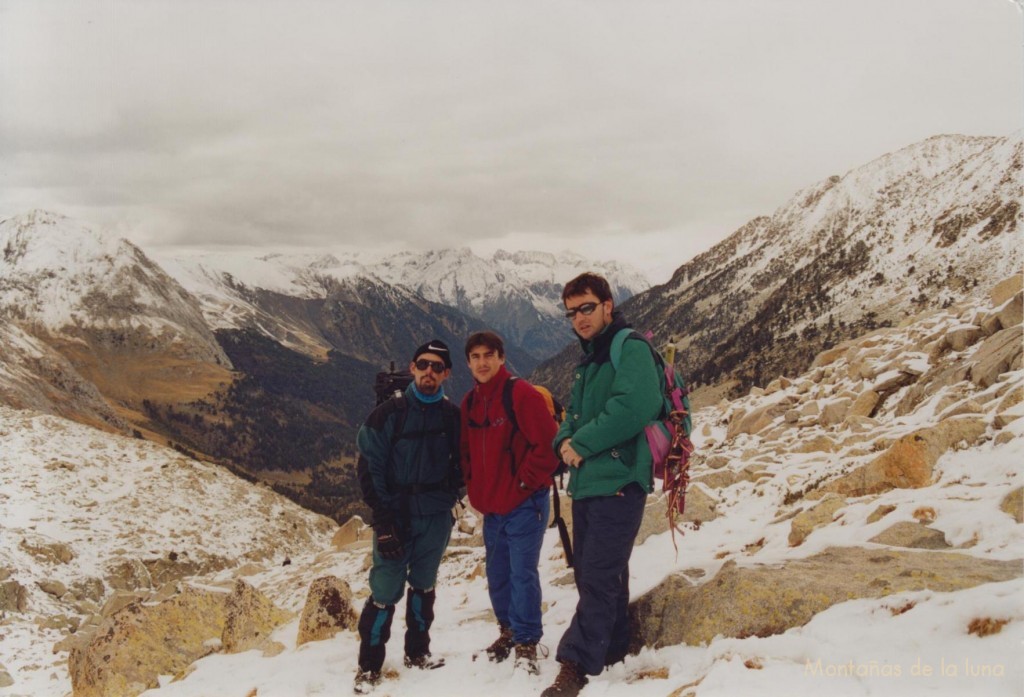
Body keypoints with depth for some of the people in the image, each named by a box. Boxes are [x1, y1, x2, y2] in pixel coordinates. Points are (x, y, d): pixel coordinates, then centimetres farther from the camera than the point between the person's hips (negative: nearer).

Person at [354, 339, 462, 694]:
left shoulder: (453, 416, 3)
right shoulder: (389, 413, -6)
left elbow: (460, 461, 17)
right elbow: (370, 469, -6)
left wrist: (451, 493, 1)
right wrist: (383, 520, -11)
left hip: (436, 517, 3)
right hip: (396, 515, -3)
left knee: (423, 585, 13)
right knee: (386, 590, -5)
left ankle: (417, 652, 28)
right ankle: (368, 666, 7)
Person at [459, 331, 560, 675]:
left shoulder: (521, 394, -14)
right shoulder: (469, 402, 8)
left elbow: (547, 445, -17)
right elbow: (467, 452, 19)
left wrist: (524, 483, -14)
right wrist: (476, 490, 9)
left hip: (524, 504, -7)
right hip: (491, 507, 7)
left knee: (522, 573, -6)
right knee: (497, 573, 15)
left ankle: (526, 643, 4)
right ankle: (508, 631, 30)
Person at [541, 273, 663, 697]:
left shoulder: (631, 348, -9)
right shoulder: (587, 362, 19)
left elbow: (635, 406, -24)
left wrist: (583, 445, -16)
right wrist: (565, 441, 0)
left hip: (618, 481, -9)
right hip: (586, 483, 9)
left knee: (599, 577, -8)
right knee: (594, 573, 15)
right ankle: (611, 650, 28)